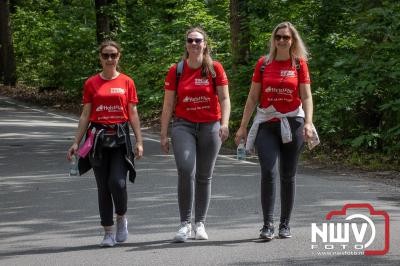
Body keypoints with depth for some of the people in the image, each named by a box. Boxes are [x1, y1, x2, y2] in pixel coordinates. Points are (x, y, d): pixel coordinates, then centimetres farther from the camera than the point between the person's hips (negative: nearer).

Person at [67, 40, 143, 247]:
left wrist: (139, 141, 0)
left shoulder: (127, 82, 4)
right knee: (103, 187, 3)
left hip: (120, 137, -1)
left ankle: (122, 218, 13)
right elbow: (85, 115, 8)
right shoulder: (91, 84, 5)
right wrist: (76, 143, 3)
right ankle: (108, 232, 11)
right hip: (99, 138, 1)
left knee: (118, 182, -15)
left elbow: (133, 114, 6)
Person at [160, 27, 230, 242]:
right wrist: (164, 134, 2)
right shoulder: (176, 71, 3)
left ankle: (200, 224, 19)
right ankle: (185, 224, -14)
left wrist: (224, 123, -17)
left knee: (204, 176, 8)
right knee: (185, 169, -19)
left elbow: (224, 98, -2)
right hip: (184, 125, 0)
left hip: (210, 126, 1)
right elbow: (168, 104, 5)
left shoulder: (215, 69, 0)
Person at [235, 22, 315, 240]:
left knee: (288, 175, 7)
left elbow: (306, 97, -1)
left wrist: (308, 122, -16)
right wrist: (243, 127, 4)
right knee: (268, 172, -14)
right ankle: (267, 225, -12)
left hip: (292, 124, 0)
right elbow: (253, 97, 7)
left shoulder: (299, 64, 3)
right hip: (266, 124, 0)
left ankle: (285, 225, 16)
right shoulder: (263, 64, 5)